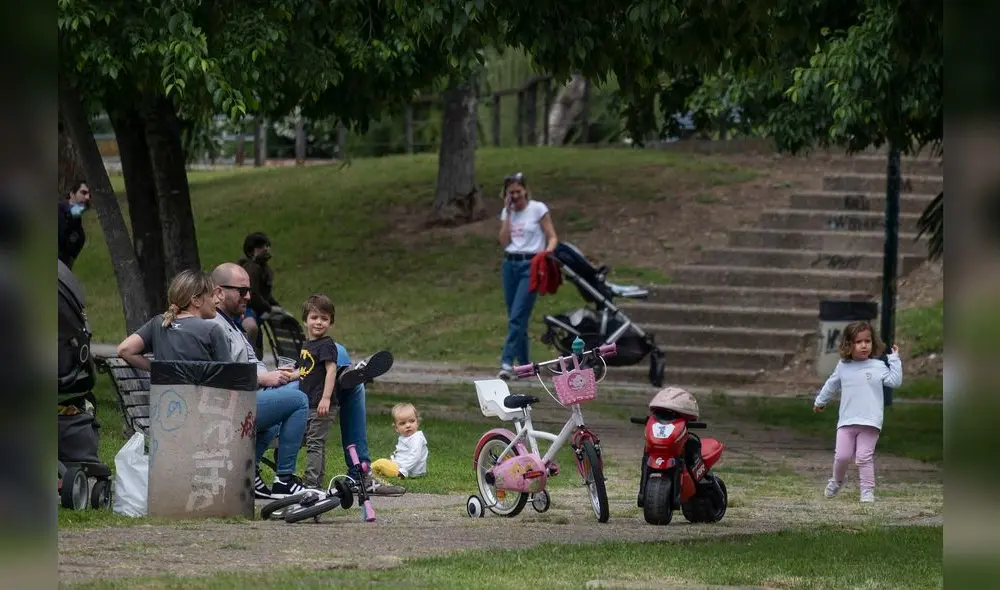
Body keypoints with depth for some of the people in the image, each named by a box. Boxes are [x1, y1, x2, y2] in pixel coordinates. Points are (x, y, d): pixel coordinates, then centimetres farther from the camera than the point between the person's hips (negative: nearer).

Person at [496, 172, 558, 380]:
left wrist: (547, 252, -23)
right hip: (510, 264, 6)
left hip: (530, 264, -6)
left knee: (518, 316, -14)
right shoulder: (506, 213, 12)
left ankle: (507, 362, -20)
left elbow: (552, 237, -3)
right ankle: (524, 363, 15)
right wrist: (508, 213, -2)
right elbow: (504, 242, 2)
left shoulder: (538, 209, -2)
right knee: (515, 316, 7)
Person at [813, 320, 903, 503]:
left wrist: (895, 359, -11)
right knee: (842, 456, -1)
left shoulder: (878, 366, -1)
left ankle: (867, 491, 1)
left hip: (869, 422, -3)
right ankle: (837, 481, 26)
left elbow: (895, 381, -10)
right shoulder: (843, 367, 10)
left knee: (864, 457, -7)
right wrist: (820, 401, 38)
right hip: (847, 422, 3)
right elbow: (831, 385, 25)